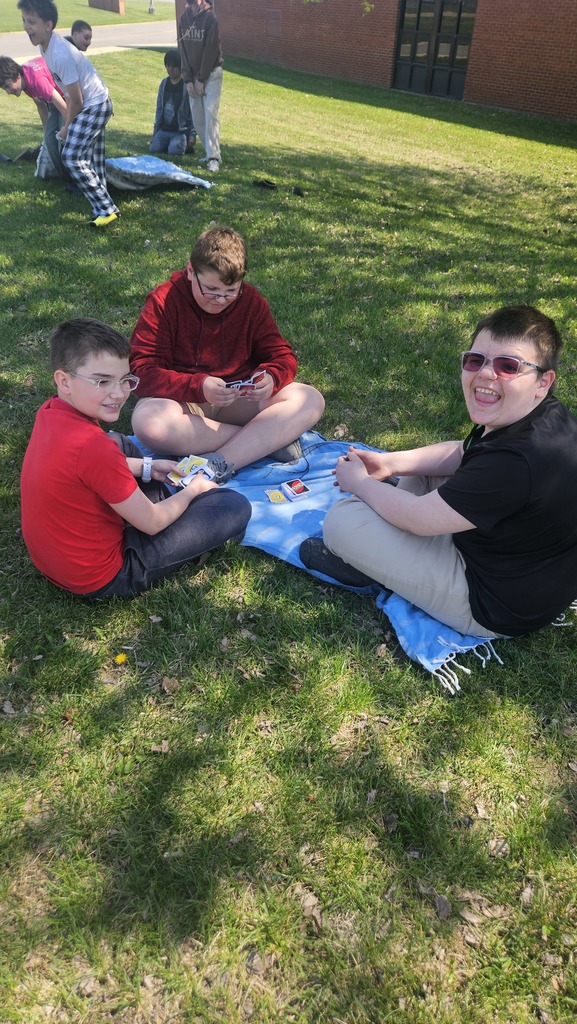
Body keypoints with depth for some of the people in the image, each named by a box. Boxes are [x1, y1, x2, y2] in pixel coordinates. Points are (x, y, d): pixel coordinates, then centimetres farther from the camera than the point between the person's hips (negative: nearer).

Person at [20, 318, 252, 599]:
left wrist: (148, 467, 8)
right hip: (100, 577, -9)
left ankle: (172, 504, 23)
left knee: (120, 443, 27)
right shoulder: (91, 446, -31)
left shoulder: (50, 412, -6)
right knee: (236, 506, -10)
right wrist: (193, 490, -2)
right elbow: (151, 523, -20)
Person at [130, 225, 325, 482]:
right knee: (147, 421, -38)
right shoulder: (163, 302, -10)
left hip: (240, 400, 3)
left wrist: (271, 378, -22)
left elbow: (282, 355, 3)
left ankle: (218, 464, -33)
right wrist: (198, 387, -32)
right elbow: (143, 370, -17)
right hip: (183, 401, -2)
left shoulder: (251, 301, 0)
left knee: (310, 399, -19)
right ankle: (270, 437, -26)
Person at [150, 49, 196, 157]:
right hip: (164, 130, 5)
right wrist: (155, 130, 13)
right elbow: (159, 108, 17)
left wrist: (192, 134, -12)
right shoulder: (164, 83, 11)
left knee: (174, 150, -29)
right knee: (154, 149, -16)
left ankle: (185, 145, 5)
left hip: (181, 131, -5)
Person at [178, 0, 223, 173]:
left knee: (210, 113, -15)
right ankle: (210, 152, 13)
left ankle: (214, 157, -17)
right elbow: (183, 49, 3)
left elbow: (210, 50, -15)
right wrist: (188, 79, -4)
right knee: (197, 116, 4)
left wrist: (201, 79, -14)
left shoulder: (210, 17, -13)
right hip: (193, 74, 6)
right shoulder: (184, 17, 3)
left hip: (211, 73, -6)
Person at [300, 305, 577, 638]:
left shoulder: (516, 462, -36)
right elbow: (462, 453, 11)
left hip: (496, 608, -9)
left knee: (342, 519, -14)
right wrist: (390, 463, 0)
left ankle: (359, 563, 18)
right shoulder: (546, 415, -5)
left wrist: (358, 482, -8)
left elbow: (418, 517, -25)